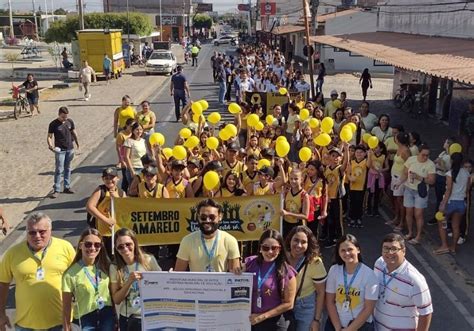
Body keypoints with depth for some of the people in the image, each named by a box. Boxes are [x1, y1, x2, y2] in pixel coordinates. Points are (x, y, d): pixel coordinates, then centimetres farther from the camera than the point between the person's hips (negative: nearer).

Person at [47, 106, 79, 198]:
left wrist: (76, 141, 14)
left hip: (70, 149, 4)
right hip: (60, 150, -4)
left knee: (67, 168, 14)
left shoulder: (70, 122, 2)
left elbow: (73, 132, 15)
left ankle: (67, 187, 23)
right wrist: (50, 145, -23)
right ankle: (56, 190, -1)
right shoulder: (53, 124, -9)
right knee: (59, 170, -6)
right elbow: (49, 136, -8)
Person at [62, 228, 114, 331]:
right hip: (87, 318, -3)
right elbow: (66, 307, -7)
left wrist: (116, 320, 7)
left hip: (108, 315, 3)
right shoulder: (71, 274, -12)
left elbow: (113, 293, 8)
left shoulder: (104, 266, 2)